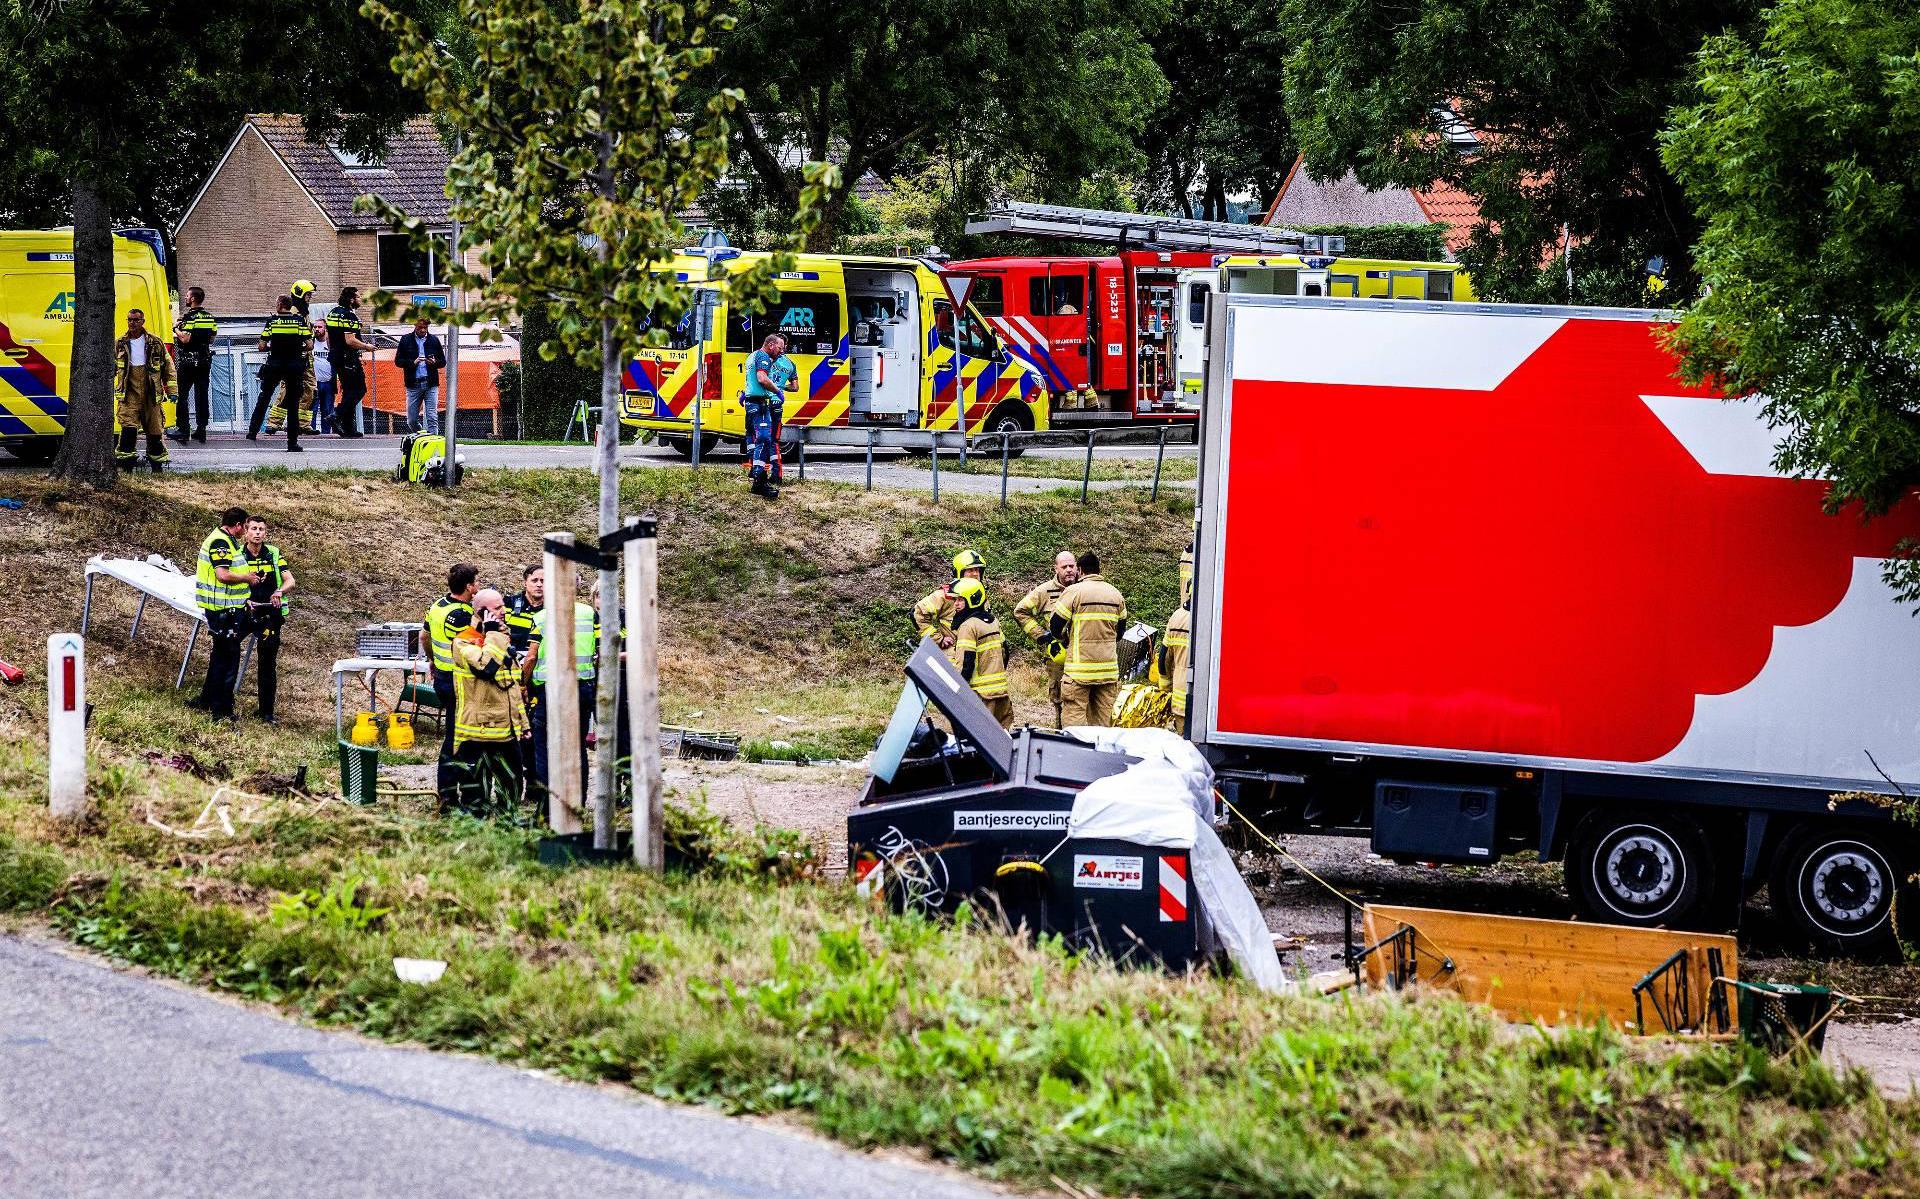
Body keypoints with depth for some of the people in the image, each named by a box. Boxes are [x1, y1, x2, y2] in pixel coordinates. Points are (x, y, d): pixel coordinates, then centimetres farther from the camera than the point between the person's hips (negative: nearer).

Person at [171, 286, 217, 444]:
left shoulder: (189, 317, -13)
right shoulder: (210, 318, 10)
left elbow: (185, 339, -22)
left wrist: (176, 328, -4)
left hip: (188, 361, -6)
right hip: (205, 362, 7)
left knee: (182, 395, 0)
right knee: (201, 396, 9)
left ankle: (183, 429, -5)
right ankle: (201, 430, 9)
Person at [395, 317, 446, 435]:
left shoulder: (434, 340, 8)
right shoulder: (406, 340, 6)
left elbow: (443, 362, 12)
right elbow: (398, 361, 4)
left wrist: (434, 362, -11)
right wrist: (412, 362, -13)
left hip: (431, 384, -1)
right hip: (413, 384, 1)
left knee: (432, 418, -8)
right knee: (412, 420, 5)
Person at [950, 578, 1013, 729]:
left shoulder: (968, 626, -13)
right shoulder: (993, 622, 13)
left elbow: (964, 663, -17)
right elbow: (1004, 652, 20)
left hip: (981, 693, -8)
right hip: (1001, 690, 8)